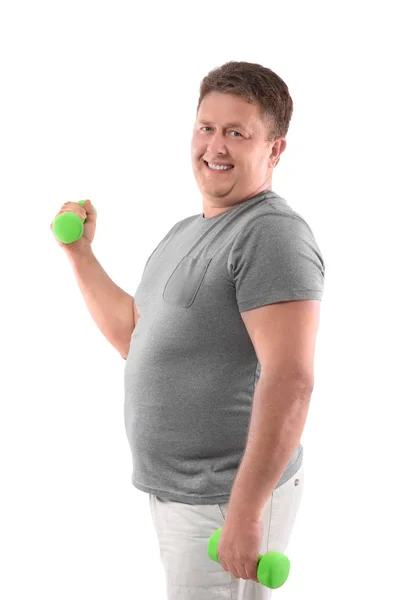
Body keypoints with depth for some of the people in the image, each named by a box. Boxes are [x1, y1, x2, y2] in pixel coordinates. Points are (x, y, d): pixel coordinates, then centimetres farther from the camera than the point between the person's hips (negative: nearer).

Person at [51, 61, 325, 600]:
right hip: (172, 493, 9)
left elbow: (290, 381, -24)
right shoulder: (185, 233, 14)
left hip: (227, 500, -9)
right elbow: (132, 335, 22)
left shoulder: (273, 234, -17)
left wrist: (246, 511, -27)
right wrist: (79, 252, 16)